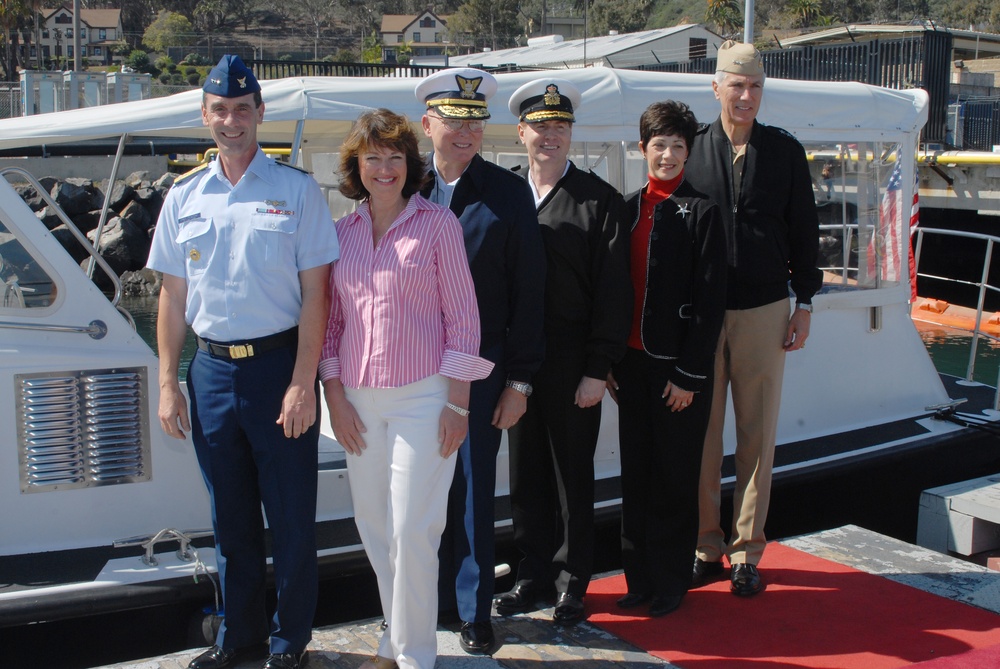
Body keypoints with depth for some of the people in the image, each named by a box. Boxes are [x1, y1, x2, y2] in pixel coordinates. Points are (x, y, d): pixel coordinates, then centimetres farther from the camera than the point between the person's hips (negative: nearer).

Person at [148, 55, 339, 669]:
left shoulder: (297, 189, -3)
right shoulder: (185, 197, 8)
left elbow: (316, 291, -6)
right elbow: (174, 296, 11)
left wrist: (302, 383, -12)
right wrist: (168, 383, 6)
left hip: (278, 364, -4)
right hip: (211, 369, 4)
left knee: (292, 515, 5)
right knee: (231, 516, 15)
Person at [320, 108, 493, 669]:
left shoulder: (437, 223, -2)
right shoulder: (343, 232, 9)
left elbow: (463, 317, -4)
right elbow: (330, 321, 12)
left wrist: (456, 403, -8)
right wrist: (335, 397, 4)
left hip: (422, 397, -4)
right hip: (359, 401, 5)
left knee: (413, 532, -4)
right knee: (375, 528, 11)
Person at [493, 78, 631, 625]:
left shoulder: (599, 201, -3)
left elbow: (613, 292, -6)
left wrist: (597, 369, -11)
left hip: (572, 362, -3)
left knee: (573, 473, 8)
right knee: (526, 471, 11)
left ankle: (573, 580, 22)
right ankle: (533, 573, 26)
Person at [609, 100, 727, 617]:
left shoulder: (701, 211, -5)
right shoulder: (628, 209, 9)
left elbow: (710, 299, -8)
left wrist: (689, 374, -12)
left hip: (679, 366, -4)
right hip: (633, 362, 5)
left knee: (674, 476, 5)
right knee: (635, 473, 10)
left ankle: (670, 583, 18)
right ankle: (639, 577, 22)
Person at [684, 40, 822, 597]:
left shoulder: (785, 151, 5)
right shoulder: (693, 151, 3)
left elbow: (803, 230, 8)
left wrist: (804, 304, 4)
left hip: (764, 312, 0)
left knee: (758, 436, 4)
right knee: (701, 435, 3)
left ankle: (747, 552, 14)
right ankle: (707, 547, 15)